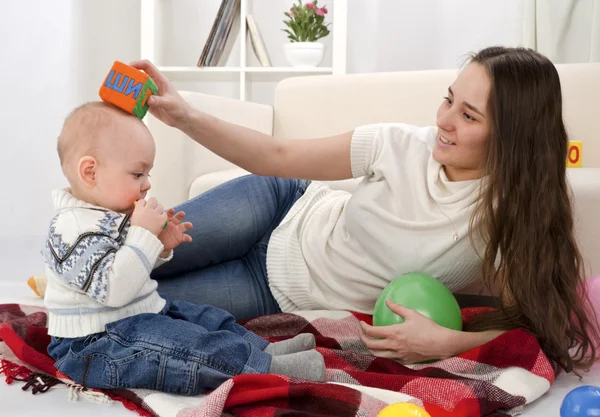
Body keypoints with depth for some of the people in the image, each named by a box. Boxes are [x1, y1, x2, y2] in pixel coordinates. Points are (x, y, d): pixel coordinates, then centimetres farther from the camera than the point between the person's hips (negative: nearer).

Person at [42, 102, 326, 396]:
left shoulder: (108, 215, 10)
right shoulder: (73, 227, -23)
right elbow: (113, 289, -33)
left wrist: (161, 247, 4)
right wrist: (144, 234, -28)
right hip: (94, 345, -11)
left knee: (206, 318, 11)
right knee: (184, 344, -28)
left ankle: (263, 348, 4)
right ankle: (264, 367, -26)